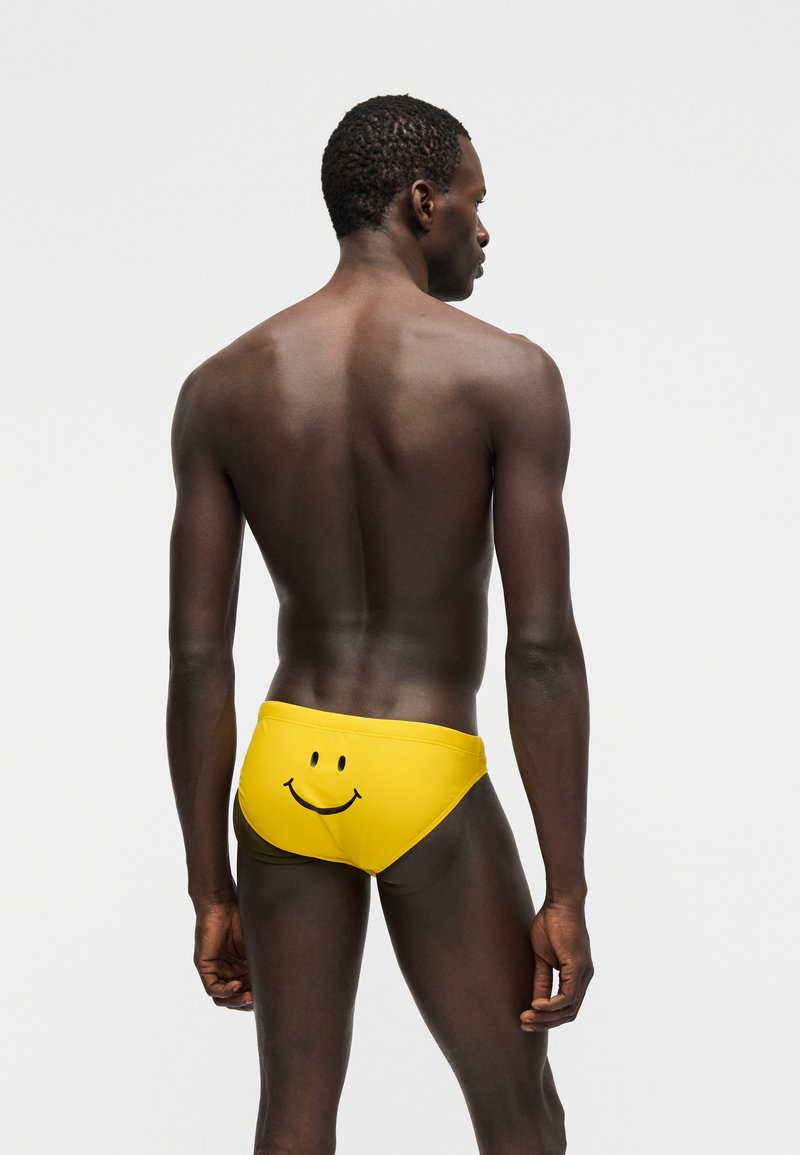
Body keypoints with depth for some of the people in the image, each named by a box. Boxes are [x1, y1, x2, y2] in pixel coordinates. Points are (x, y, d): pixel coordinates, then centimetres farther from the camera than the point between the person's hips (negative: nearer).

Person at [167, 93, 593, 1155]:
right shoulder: (508, 375, -10)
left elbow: (196, 659, -1)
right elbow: (544, 649, -14)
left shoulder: (222, 387, 1)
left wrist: (211, 892, 7)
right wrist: (566, 894, -8)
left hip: (285, 777, 4)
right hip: (430, 785, -4)